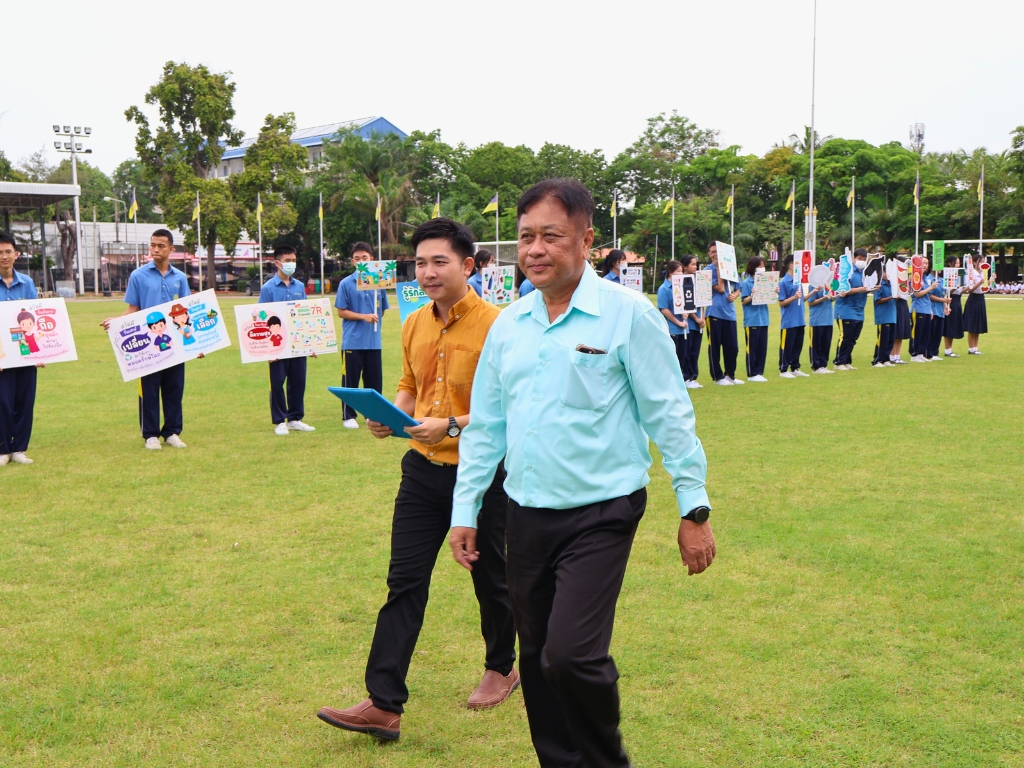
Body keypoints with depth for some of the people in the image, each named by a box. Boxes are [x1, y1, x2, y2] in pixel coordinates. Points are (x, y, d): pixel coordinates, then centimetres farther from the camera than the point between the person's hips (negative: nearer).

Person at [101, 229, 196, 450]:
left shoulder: (180, 278, 8)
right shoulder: (139, 276, 0)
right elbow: (133, 310, 3)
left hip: (175, 342, 2)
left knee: (174, 388, 6)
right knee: (149, 390, 3)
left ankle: (173, 432, 16)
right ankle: (151, 434, 10)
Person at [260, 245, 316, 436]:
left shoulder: (300, 287, 8)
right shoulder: (268, 288, -4)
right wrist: (268, 346, -12)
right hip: (278, 344, -4)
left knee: (298, 381, 8)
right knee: (277, 383, 2)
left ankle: (295, 419, 19)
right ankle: (279, 421, 11)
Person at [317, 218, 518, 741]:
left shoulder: (494, 326, -15)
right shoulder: (414, 325, 6)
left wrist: (452, 426, -25)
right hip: (423, 468, 6)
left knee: (490, 578, 14)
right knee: (404, 583, 2)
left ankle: (502, 668, 38)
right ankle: (384, 705, 4)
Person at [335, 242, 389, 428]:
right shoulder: (346, 284, -3)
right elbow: (341, 312, -4)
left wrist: (376, 321, 1)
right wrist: (363, 317, -13)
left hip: (374, 341, 3)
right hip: (352, 341, -3)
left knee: (374, 380, 7)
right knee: (350, 380, 3)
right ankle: (349, 417, 12)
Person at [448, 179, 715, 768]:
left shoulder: (627, 314, -8)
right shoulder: (509, 325, 8)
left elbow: (669, 415, -5)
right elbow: (484, 426, 14)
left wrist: (695, 509, -5)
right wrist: (465, 511, 12)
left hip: (601, 515, -5)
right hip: (526, 515, 6)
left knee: (572, 654, -15)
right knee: (536, 659, 12)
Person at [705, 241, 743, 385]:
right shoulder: (708, 270, -4)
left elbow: (737, 288, 19)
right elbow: (720, 288, -13)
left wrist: (734, 295, -3)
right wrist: (718, 267, -11)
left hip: (729, 312, 5)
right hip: (715, 312, -5)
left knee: (732, 346, 8)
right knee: (715, 346, 2)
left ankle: (730, 375, 21)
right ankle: (718, 377, 10)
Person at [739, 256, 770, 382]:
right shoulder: (746, 283, -6)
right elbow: (743, 301, -7)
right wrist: (752, 296, -24)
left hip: (763, 319, 6)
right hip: (752, 320, -6)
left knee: (762, 347, 7)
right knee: (752, 348, 1)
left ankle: (759, 372, 16)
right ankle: (752, 374, 8)